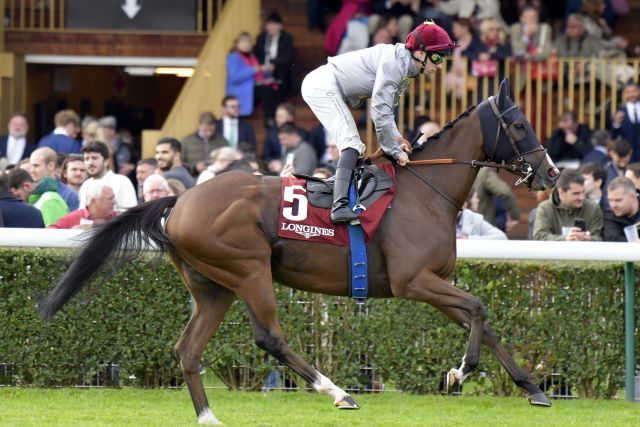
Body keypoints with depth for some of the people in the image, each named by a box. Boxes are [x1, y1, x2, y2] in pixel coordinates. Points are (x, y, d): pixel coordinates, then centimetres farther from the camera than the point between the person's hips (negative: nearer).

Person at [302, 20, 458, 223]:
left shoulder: (405, 66, 7)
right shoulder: (394, 63, -23)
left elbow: (387, 108, 15)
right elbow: (379, 112, -24)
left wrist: (395, 137, -1)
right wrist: (395, 151, -15)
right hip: (323, 86, -11)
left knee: (353, 146, 17)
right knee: (352, 143, -20)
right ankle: (340, 206, -33)